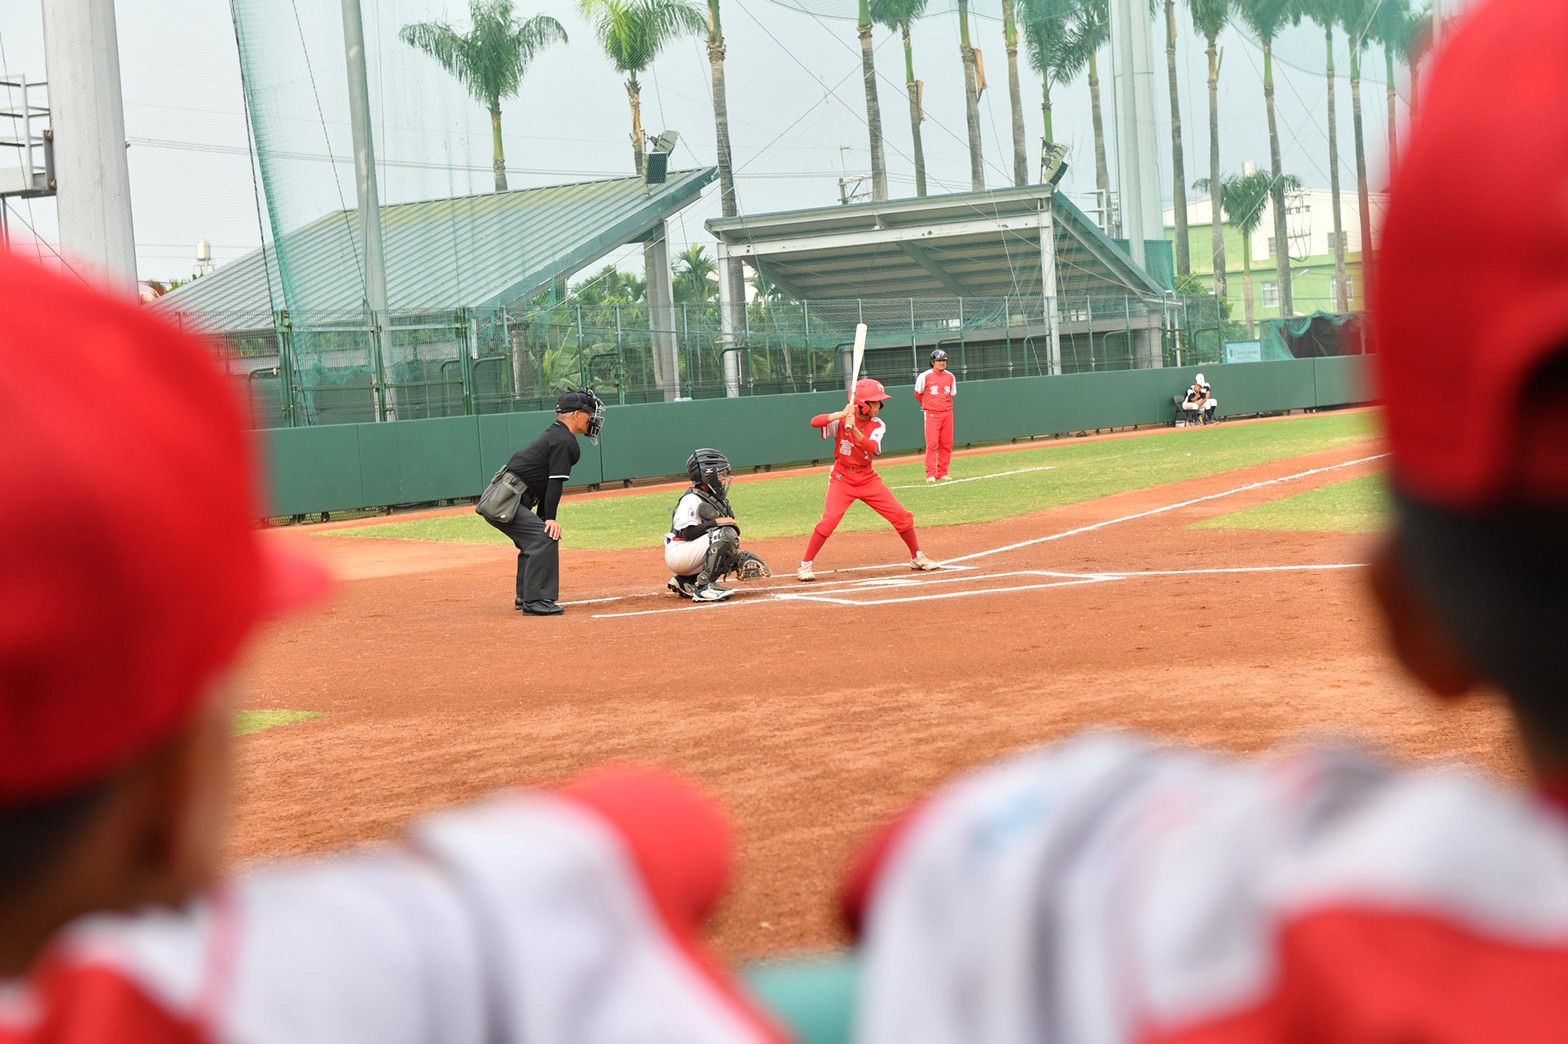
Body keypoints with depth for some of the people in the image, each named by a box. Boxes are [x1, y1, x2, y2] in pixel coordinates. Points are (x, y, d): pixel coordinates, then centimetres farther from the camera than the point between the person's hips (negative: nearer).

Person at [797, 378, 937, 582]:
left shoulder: (878, 426, -3)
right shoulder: (841, 420, -10)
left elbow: (873, 449, -23)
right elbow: (815, 422, -27)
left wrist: (854, 428, -38)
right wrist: (843, 414, -36)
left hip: (868, 479, 4)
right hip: (842, 479, -4)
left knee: (902, 516, 0)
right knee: (829, 521, -21)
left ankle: (917, 557, 19)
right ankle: (805, 566, -8)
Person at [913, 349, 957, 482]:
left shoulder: (951, 377, 6)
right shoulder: (925, 377, -6)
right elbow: (918, 394, 7)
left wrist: (945, 406, 12)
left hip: (947, 414, 4)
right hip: (931, 415, -4)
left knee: (947, 445, 4)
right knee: (932, 444, -11)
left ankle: (942, 473, 12)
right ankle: (930, 474, -12)